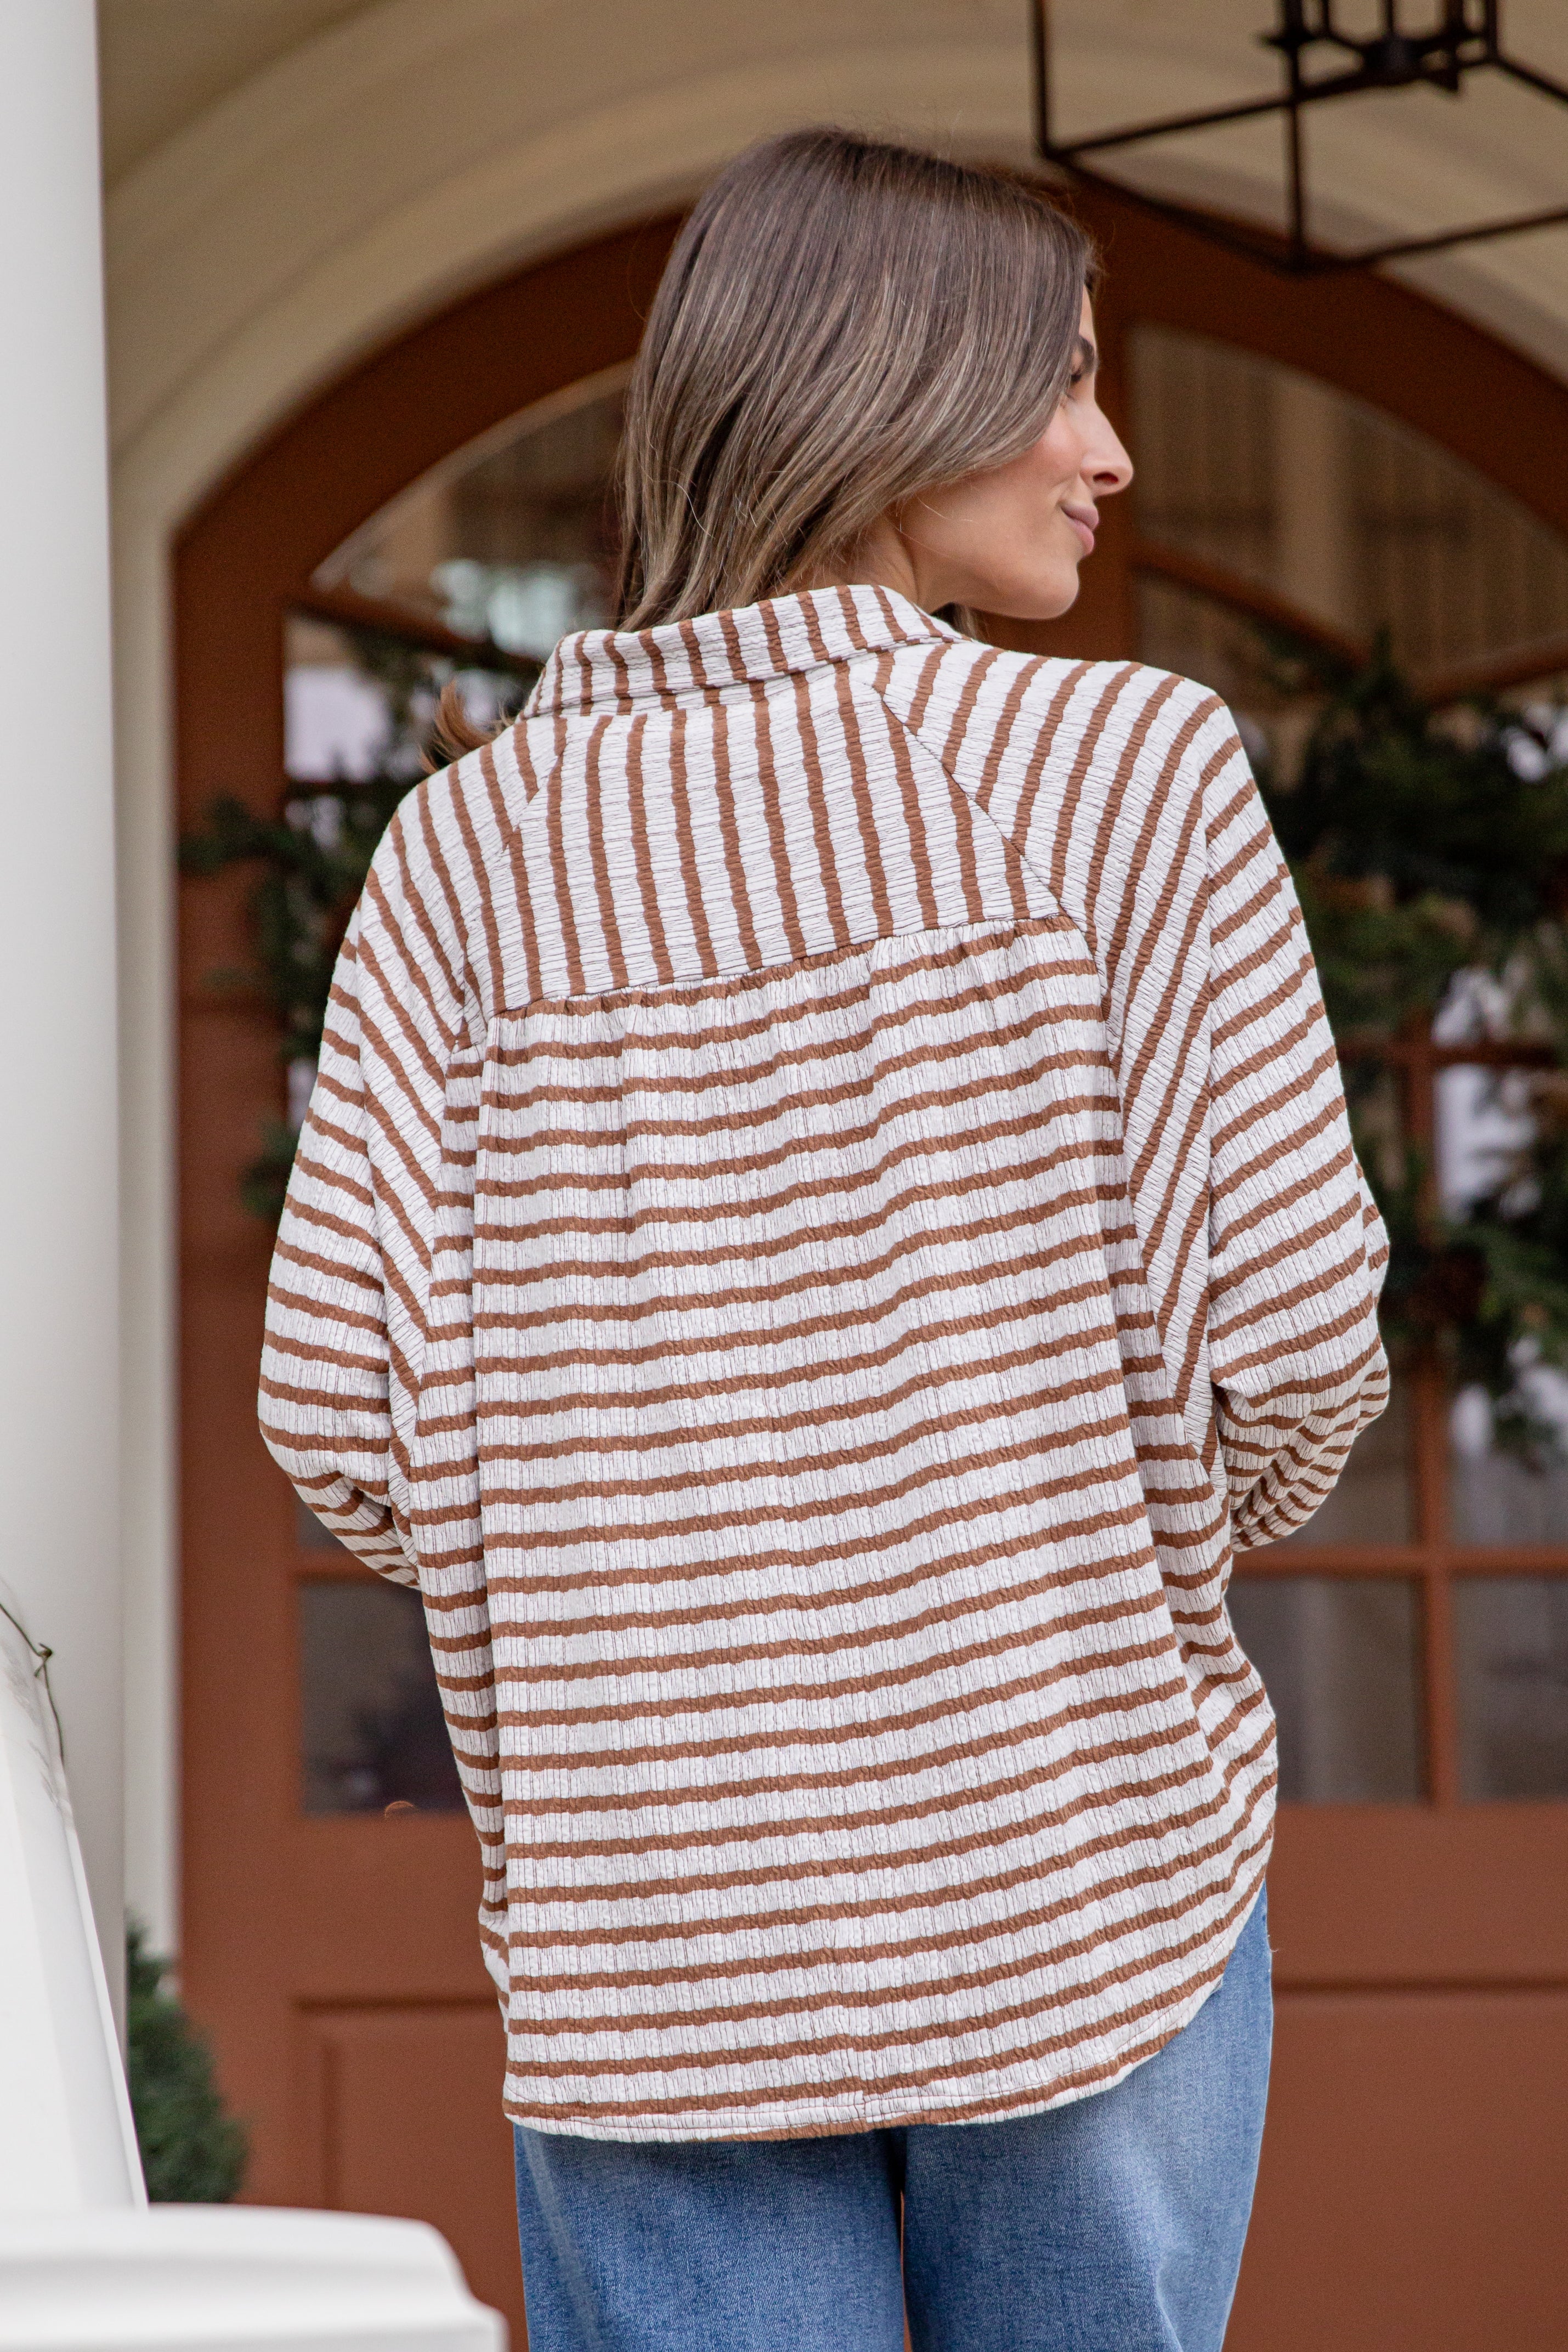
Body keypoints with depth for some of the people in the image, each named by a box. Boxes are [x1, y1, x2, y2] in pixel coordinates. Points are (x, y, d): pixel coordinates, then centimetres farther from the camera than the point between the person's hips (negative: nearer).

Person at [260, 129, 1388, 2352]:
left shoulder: (475, 840, 3)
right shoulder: (1124, 767, -6)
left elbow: (346, 1416, -3)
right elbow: (1293, 1340, -10)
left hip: (645, 1929, 2)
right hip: (1080, 1892, -2)